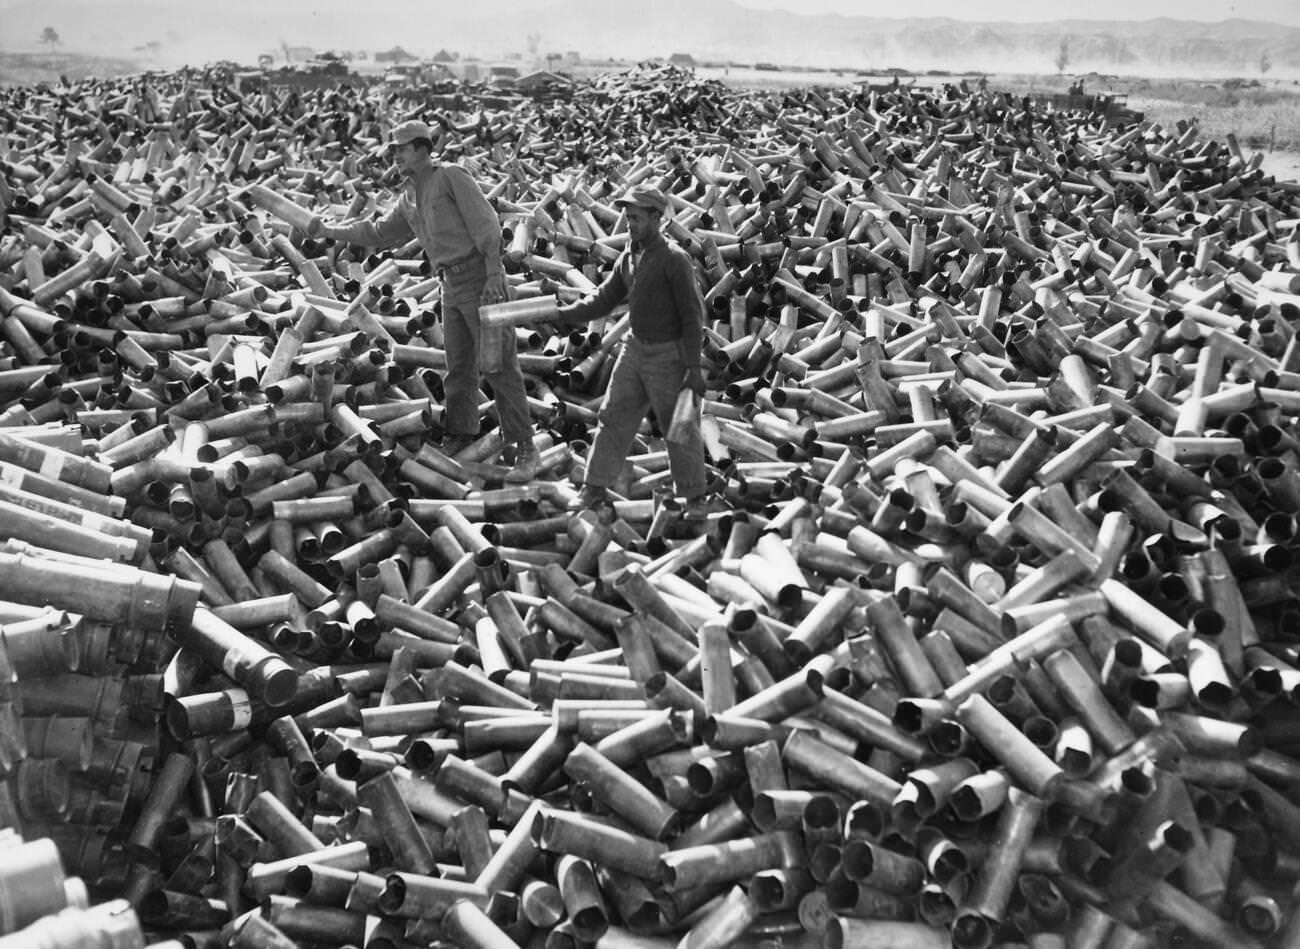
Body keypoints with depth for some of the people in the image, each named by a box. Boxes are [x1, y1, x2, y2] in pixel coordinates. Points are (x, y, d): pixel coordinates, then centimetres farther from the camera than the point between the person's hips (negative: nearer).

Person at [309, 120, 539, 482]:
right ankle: (459, 439, 27)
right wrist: (330, 231, 19)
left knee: (498, 364, -9)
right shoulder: (409, 198, 16)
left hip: (479, 275, -8)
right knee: (458, 368, 14)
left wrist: (494, 274, -20)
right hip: (451, 285, 8)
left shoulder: (451, 177, -7)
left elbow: (485, 224, -13)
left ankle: (525, 450, -6)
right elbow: (378, 233, 25)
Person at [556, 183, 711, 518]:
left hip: (668, 355, -7)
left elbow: (692, 315, -17)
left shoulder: (674, 260, -17)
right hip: (635, 349, 7)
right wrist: (563, 312, -4)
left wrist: (694, 368, -19)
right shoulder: (628, 258, 4)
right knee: (613, 418, 9)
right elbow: (603, 300, 10)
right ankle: (595, 488, 19)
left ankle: (696, 496, 19)